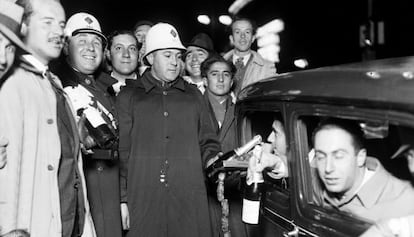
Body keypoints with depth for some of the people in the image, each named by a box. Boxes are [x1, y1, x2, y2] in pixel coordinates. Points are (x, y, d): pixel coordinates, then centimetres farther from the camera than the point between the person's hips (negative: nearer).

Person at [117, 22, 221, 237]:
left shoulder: (193, 95, 15)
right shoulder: (128, 96, 10)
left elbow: (207, 143, 16)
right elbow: (121, 151, 6)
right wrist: (122, 199, 1)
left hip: (190, 202, 2)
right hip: (142, 201, -1)